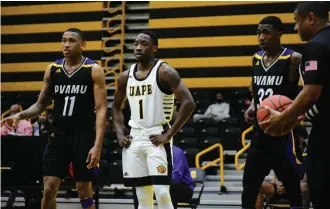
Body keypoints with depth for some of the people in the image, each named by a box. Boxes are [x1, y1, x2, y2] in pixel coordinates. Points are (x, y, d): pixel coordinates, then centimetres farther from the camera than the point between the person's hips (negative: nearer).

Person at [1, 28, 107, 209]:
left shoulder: (94, 70, -6)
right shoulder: (52, 69, 6)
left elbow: (101, 109, -11)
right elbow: (41, 104, 14)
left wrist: (97, 145, -20)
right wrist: (20, 115, -7)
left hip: (83, 137, -3)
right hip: (58, 136, 4)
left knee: (84, 191, 3)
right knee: (48, 189, -2)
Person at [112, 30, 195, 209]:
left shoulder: (164, 72, -9)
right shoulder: (126, 76, 10)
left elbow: (188, 103, -16)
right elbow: (116, 108, 24)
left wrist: (169, 135, -18)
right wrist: (120, 134, 8)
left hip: (157, 138, -6)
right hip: (134, 139, 6)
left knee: (162, 194, -13)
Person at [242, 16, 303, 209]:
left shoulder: (294, 59, -11)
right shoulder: (256, 59, 9)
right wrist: (252, 107, 2)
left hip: (284, 134, -7)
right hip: (261, 133, 7)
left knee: (293, 189, 1)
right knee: (249, 188, 6)